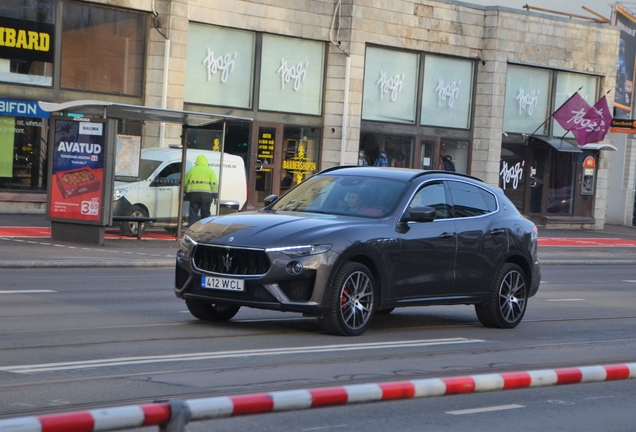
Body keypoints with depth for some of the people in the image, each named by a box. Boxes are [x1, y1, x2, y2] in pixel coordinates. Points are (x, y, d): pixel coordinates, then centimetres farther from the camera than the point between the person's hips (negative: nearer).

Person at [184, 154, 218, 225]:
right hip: (206, 195, -1)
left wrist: (186, 193, 27)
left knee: (193, 214, 3)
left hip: (193, 195, 1)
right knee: (205, 214, 7)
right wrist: (215, 196, 1)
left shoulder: (191, 170, 13)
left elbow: (185, 183, 14)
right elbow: (214, 184, -2)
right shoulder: (210, 171, 6)